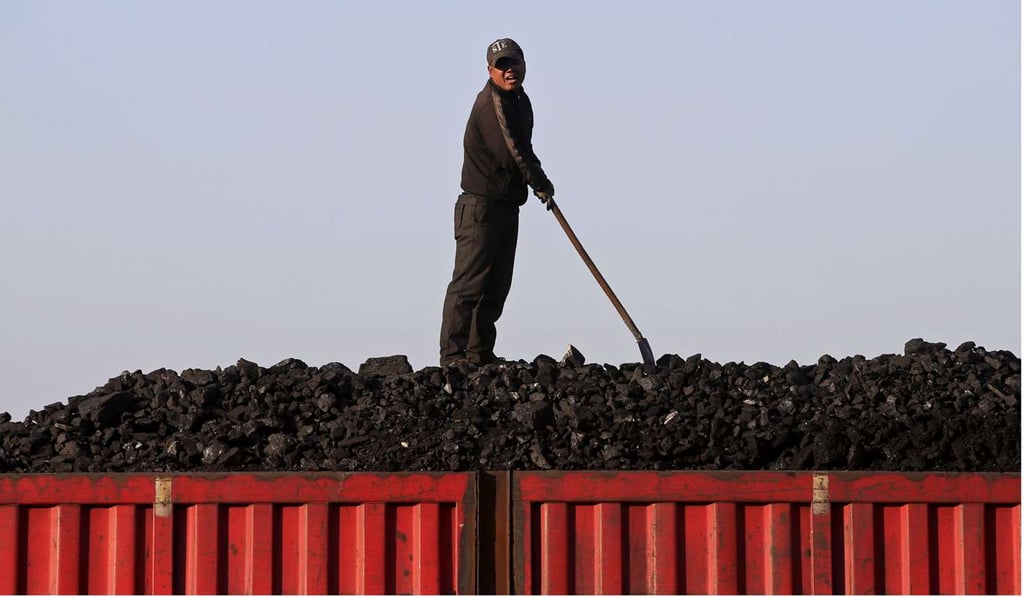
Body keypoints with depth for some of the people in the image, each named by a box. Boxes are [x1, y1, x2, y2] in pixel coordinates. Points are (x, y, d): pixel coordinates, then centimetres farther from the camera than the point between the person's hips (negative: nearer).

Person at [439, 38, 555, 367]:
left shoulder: (520, 100, 15)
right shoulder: (490, 103, -16)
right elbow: (511, 154, -21)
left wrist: (539, 182, 10)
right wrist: (541, 183, -8)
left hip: (507, 206, 10)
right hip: (481, 205, -10)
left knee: (497, 284, 11)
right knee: (470, 281, -12)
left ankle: (480, 353, 16)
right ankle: (452, 354, -13)